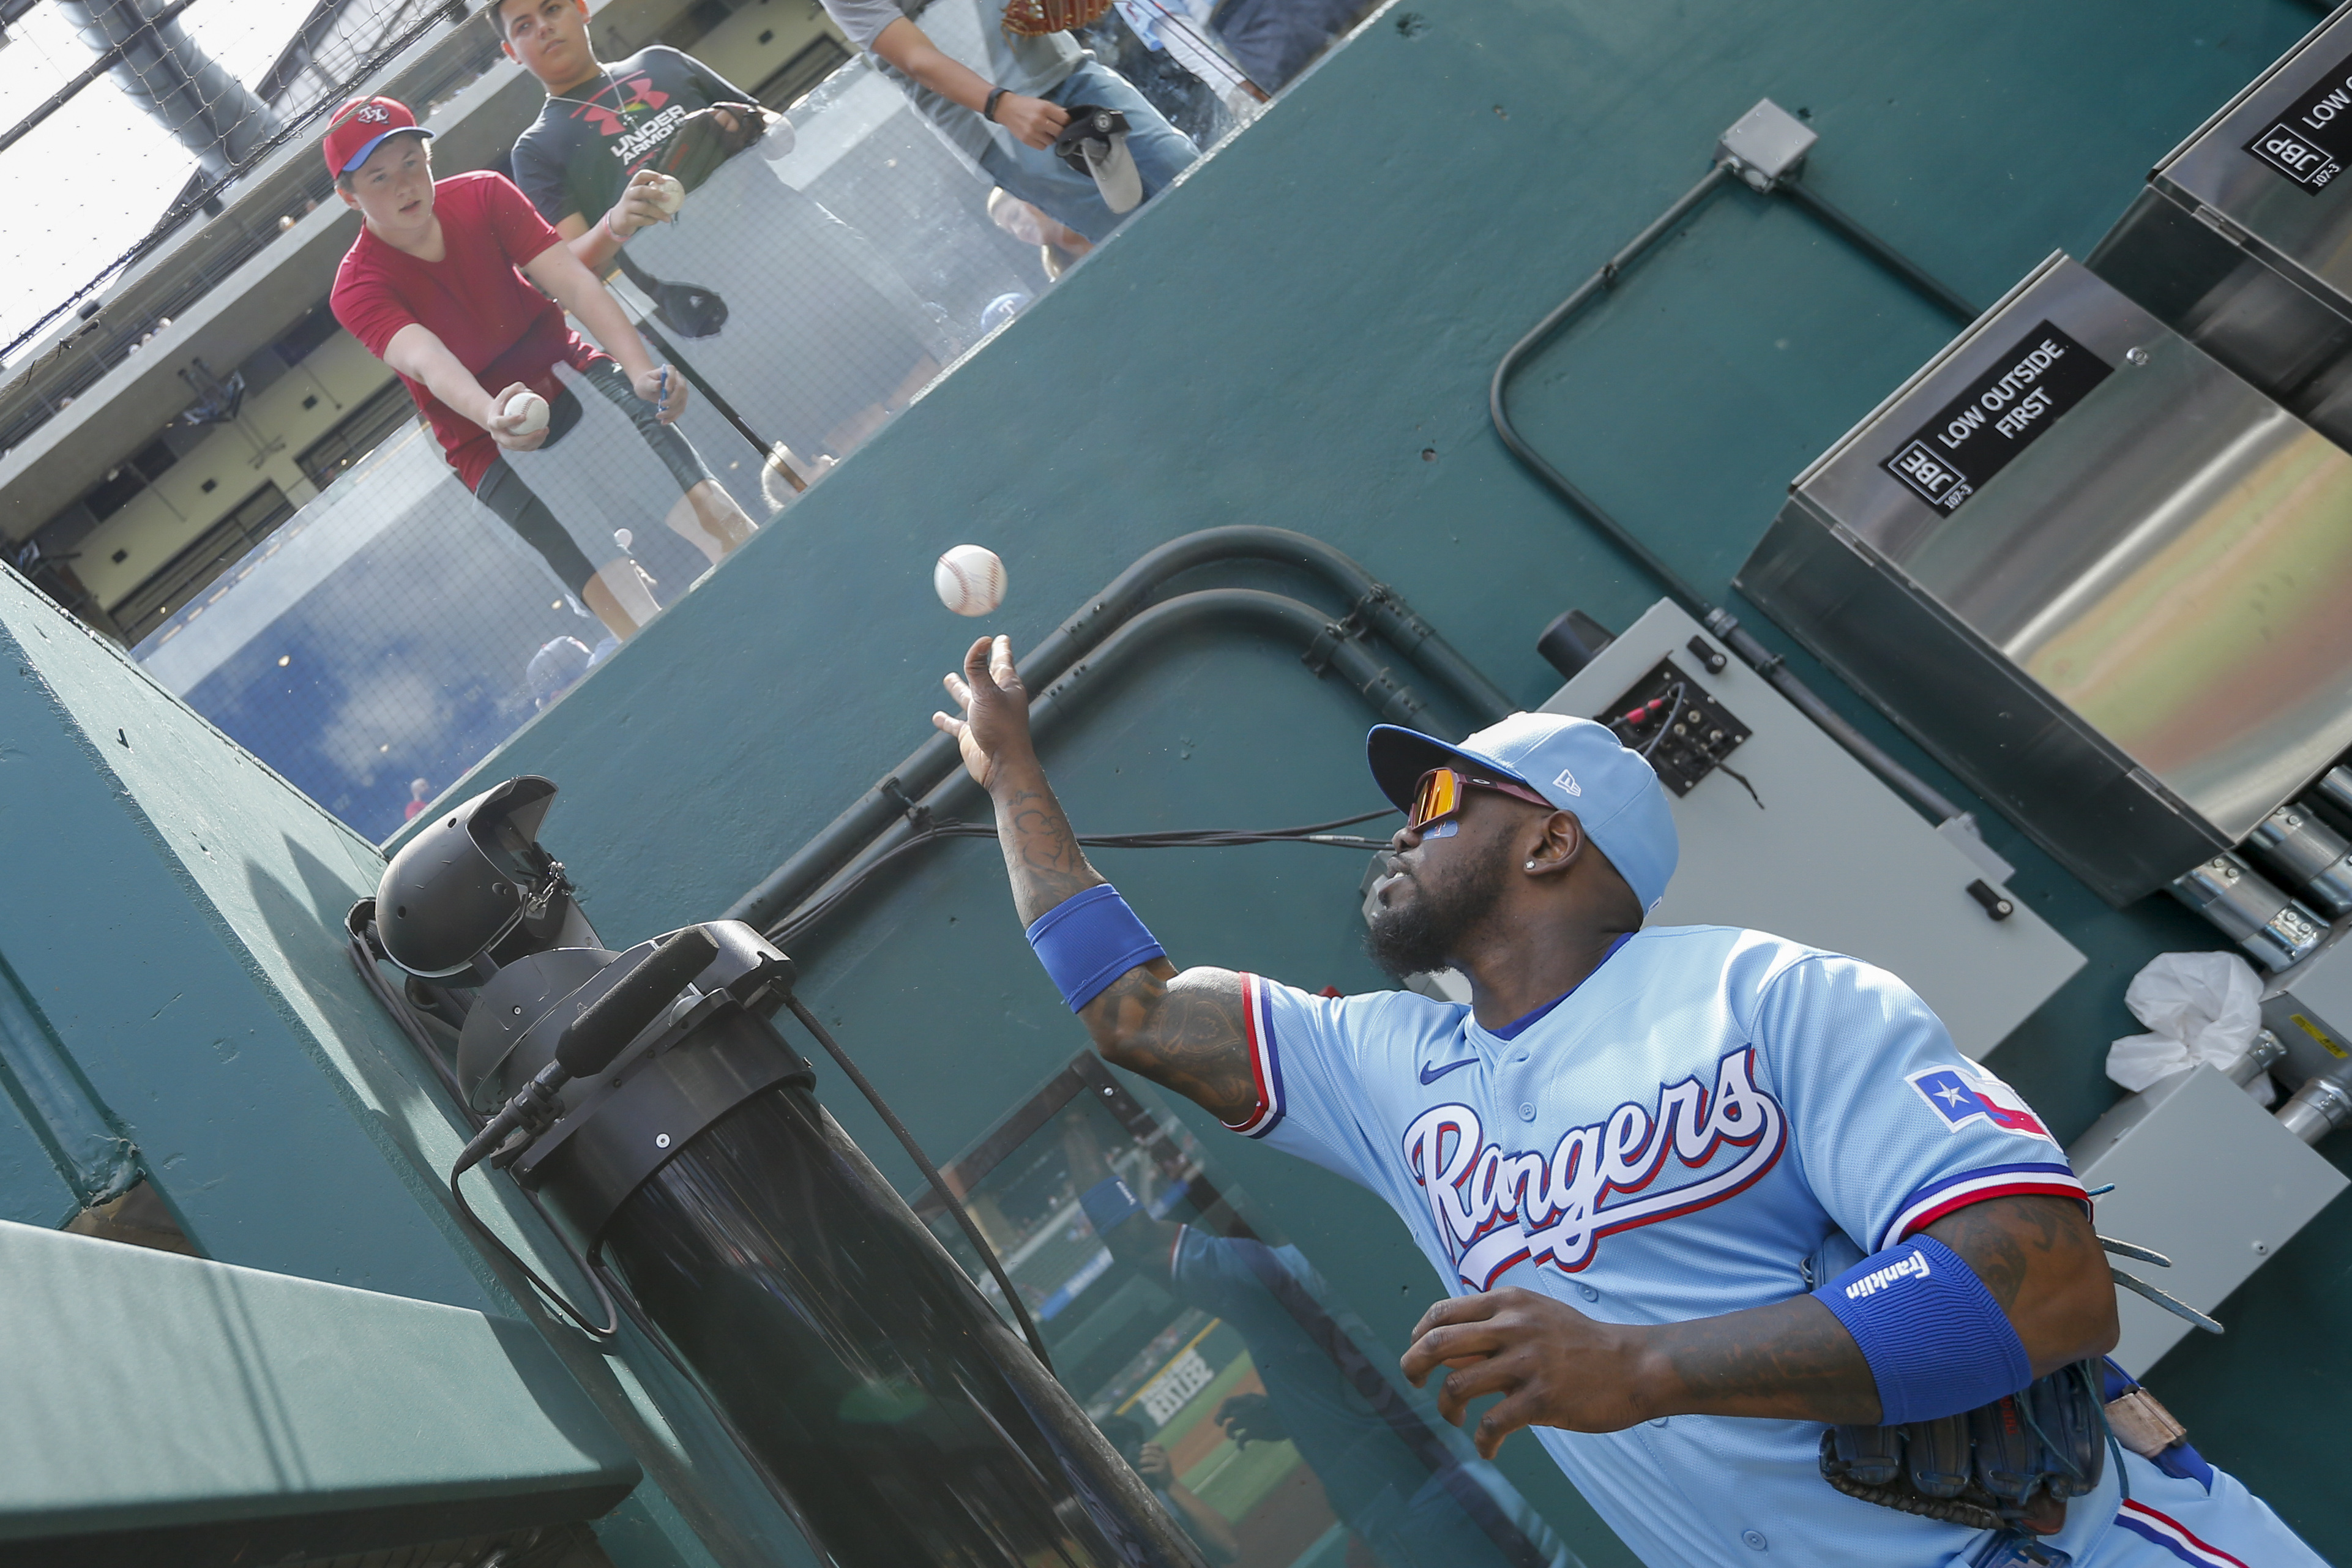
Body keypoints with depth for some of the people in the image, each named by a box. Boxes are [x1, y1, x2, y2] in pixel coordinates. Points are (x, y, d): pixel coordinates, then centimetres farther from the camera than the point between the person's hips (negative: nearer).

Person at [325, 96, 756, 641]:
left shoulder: (482, 195, -5)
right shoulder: (358, 290, -13)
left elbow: (574, 284, -18)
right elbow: (429, 362, -33)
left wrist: (640, 367, -37)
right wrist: (491, 417, -57)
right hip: (491, 446, -2)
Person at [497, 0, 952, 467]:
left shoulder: (659, 62, 24)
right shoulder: (538, 148, 14)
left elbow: (780, 127, 27)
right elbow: (571, 264, 1)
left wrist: (754, 128, 2)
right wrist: (615, 225, -21)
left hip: (797, 236, 4)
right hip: (718, 312, -4)